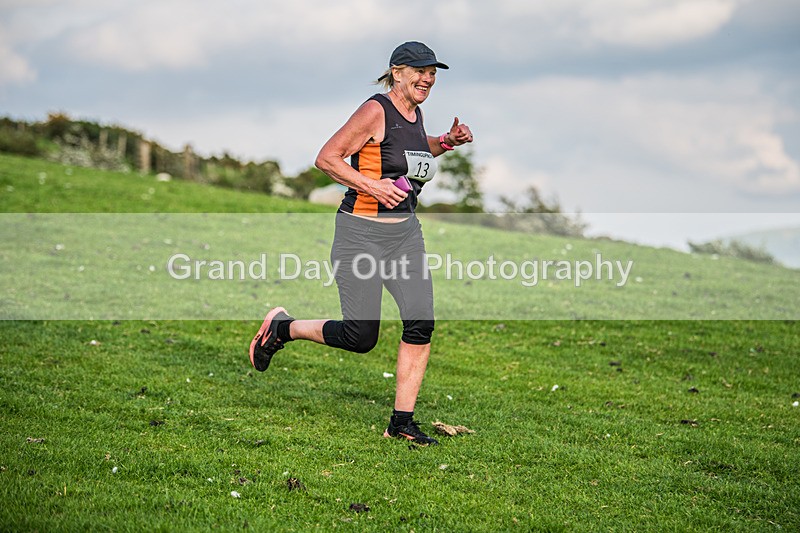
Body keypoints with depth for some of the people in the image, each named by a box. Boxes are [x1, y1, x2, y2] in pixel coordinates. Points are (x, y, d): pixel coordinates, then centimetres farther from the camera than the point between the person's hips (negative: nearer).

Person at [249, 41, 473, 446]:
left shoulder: (415, 112, 11)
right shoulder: (376, 110, -13)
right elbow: (326, 158, -14)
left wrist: (446, 142, 16)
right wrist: (372, 186, -22)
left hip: (405, 231, 7)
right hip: (362, 232, -7)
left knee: (421, 324, -6)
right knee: (360, 338, -5)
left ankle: (401, 422, 4)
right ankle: (282, 328, 21)